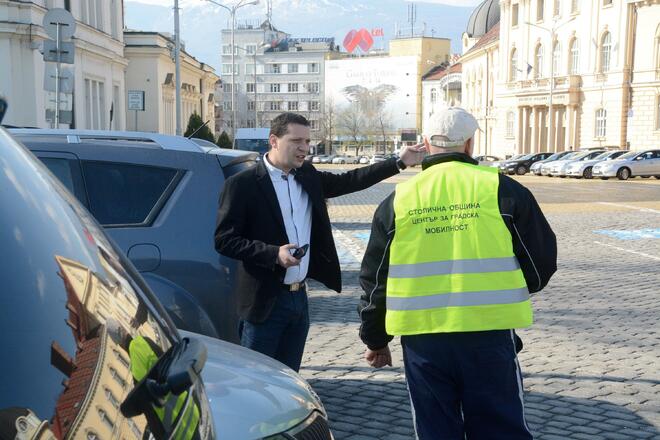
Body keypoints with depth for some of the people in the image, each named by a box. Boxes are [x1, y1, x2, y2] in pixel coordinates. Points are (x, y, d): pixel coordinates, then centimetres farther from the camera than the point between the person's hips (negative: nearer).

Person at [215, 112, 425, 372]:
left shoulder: (308, 177, 10)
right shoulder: (242, 184, -9)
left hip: (299, 298, 6)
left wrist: (400, 162, 7)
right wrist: (274, 253, -23)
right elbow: (223, 240, -12)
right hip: (265, 301, -6)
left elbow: (348, 181, 13)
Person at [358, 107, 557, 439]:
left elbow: (375, 278, 10)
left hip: (421, 337, 2)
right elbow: (541, 261, 3)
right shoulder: (502, 189, -2)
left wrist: (375, 339, 21)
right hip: (488, 334, -1)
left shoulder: (398, 200, 5)